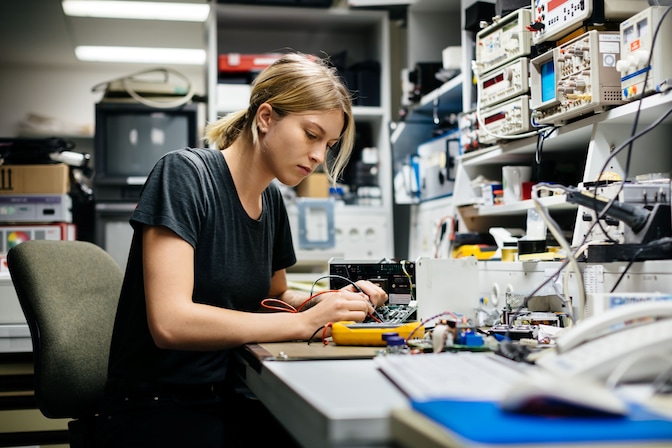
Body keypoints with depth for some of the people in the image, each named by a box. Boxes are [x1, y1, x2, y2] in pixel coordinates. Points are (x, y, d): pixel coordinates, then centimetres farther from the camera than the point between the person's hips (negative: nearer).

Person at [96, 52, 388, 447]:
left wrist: (333, 301, -1)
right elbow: (170, 322, -24)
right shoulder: (184, 174, -14)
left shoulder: (272, 199, 6)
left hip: (226, 406, 7)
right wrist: (305, 322, -21)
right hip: (158, 413, -7)